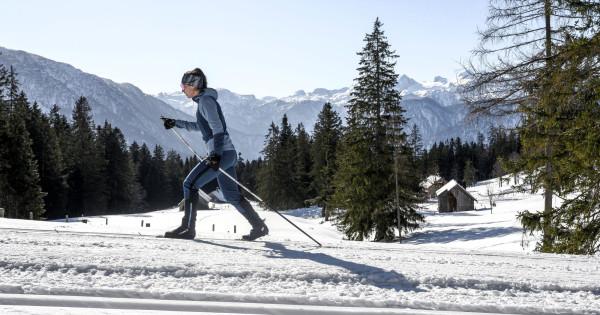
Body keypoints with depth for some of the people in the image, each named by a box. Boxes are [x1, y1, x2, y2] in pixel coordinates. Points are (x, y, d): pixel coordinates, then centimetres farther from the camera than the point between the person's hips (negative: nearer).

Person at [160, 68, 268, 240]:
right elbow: (200, 126, 35)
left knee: (190, 184, -7)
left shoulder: (206, 100, -9)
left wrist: (216, 153, -29)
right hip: (227, 154, 10)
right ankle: (259, 227, 19)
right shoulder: (204, 100, 19)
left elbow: (217, 128, -19)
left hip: (222, 153, -10)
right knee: (231, 195, 15)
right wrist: (176, 123, 34)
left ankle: (188, 228, -5)